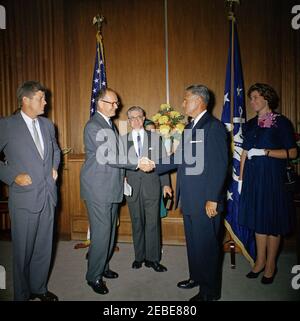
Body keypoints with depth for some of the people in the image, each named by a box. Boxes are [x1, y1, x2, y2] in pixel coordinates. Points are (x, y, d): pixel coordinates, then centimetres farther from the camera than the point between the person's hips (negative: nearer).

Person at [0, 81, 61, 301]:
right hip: (25, 197, -5)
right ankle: (22, 294, 31)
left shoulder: (48, 124, 9)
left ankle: (39, 288, 36)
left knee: (44, 247, 15)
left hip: (48, 195, 5)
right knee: (23, 250, 10)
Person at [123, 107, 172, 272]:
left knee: (153, 222, 1)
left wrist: (165, 184, 0)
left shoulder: (155, 138, 5)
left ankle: (153, 258, 15)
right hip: (132, 185, 1)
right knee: (136, 222, 10)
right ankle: (139, 257, 25)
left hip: (151, 184, -1)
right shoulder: (123, 140, 7)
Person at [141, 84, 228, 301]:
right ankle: (196, 277, 40)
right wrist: (155, 165, 5)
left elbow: (220, 166, -18)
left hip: (206, 201, -8)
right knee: (193, 241, 20)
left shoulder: (214, 127, -13)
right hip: (189, 199, 8)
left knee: (207, 244, 5)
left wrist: (213, 199, -20)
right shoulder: (190, 127, 13)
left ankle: (210, 291, 23)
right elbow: (179, 158, 13)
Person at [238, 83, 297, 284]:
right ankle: (260, 261, 25)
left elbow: (293, 152, -9)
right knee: (258, 219, 12)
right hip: (253, 178, 5)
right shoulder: (251, 124, 11)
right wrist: (241, 179, 8)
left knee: (272, 222, 4)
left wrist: (265, 152, -18)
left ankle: (271, 265, 20)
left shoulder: (282, 122, -5)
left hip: (272, 177, -5)